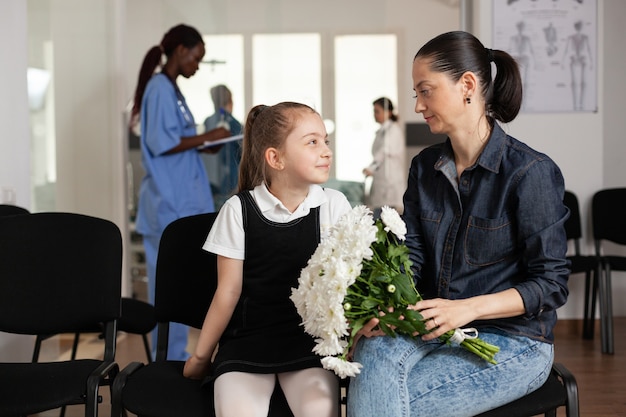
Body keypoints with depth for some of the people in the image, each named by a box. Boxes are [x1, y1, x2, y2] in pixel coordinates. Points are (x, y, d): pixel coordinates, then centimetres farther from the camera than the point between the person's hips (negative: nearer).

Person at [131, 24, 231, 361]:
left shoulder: (169, 88, 17)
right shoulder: (160, 88, -12)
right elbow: (160, 143, -20)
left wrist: (203, 145, 9)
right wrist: (206, 137, -12)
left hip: (178, 200, 10)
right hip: (169, 201, -10)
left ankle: (173, 355, 19)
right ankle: (170, 358, 2)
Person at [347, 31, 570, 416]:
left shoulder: (531, 172, -11)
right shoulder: (425, 168, 9)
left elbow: (552, 284, -11)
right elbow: (412, 258, 4)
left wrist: (467, 308, -22)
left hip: (513, 340, -5)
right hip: (435, 328, 5)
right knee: (374, 349, -30)